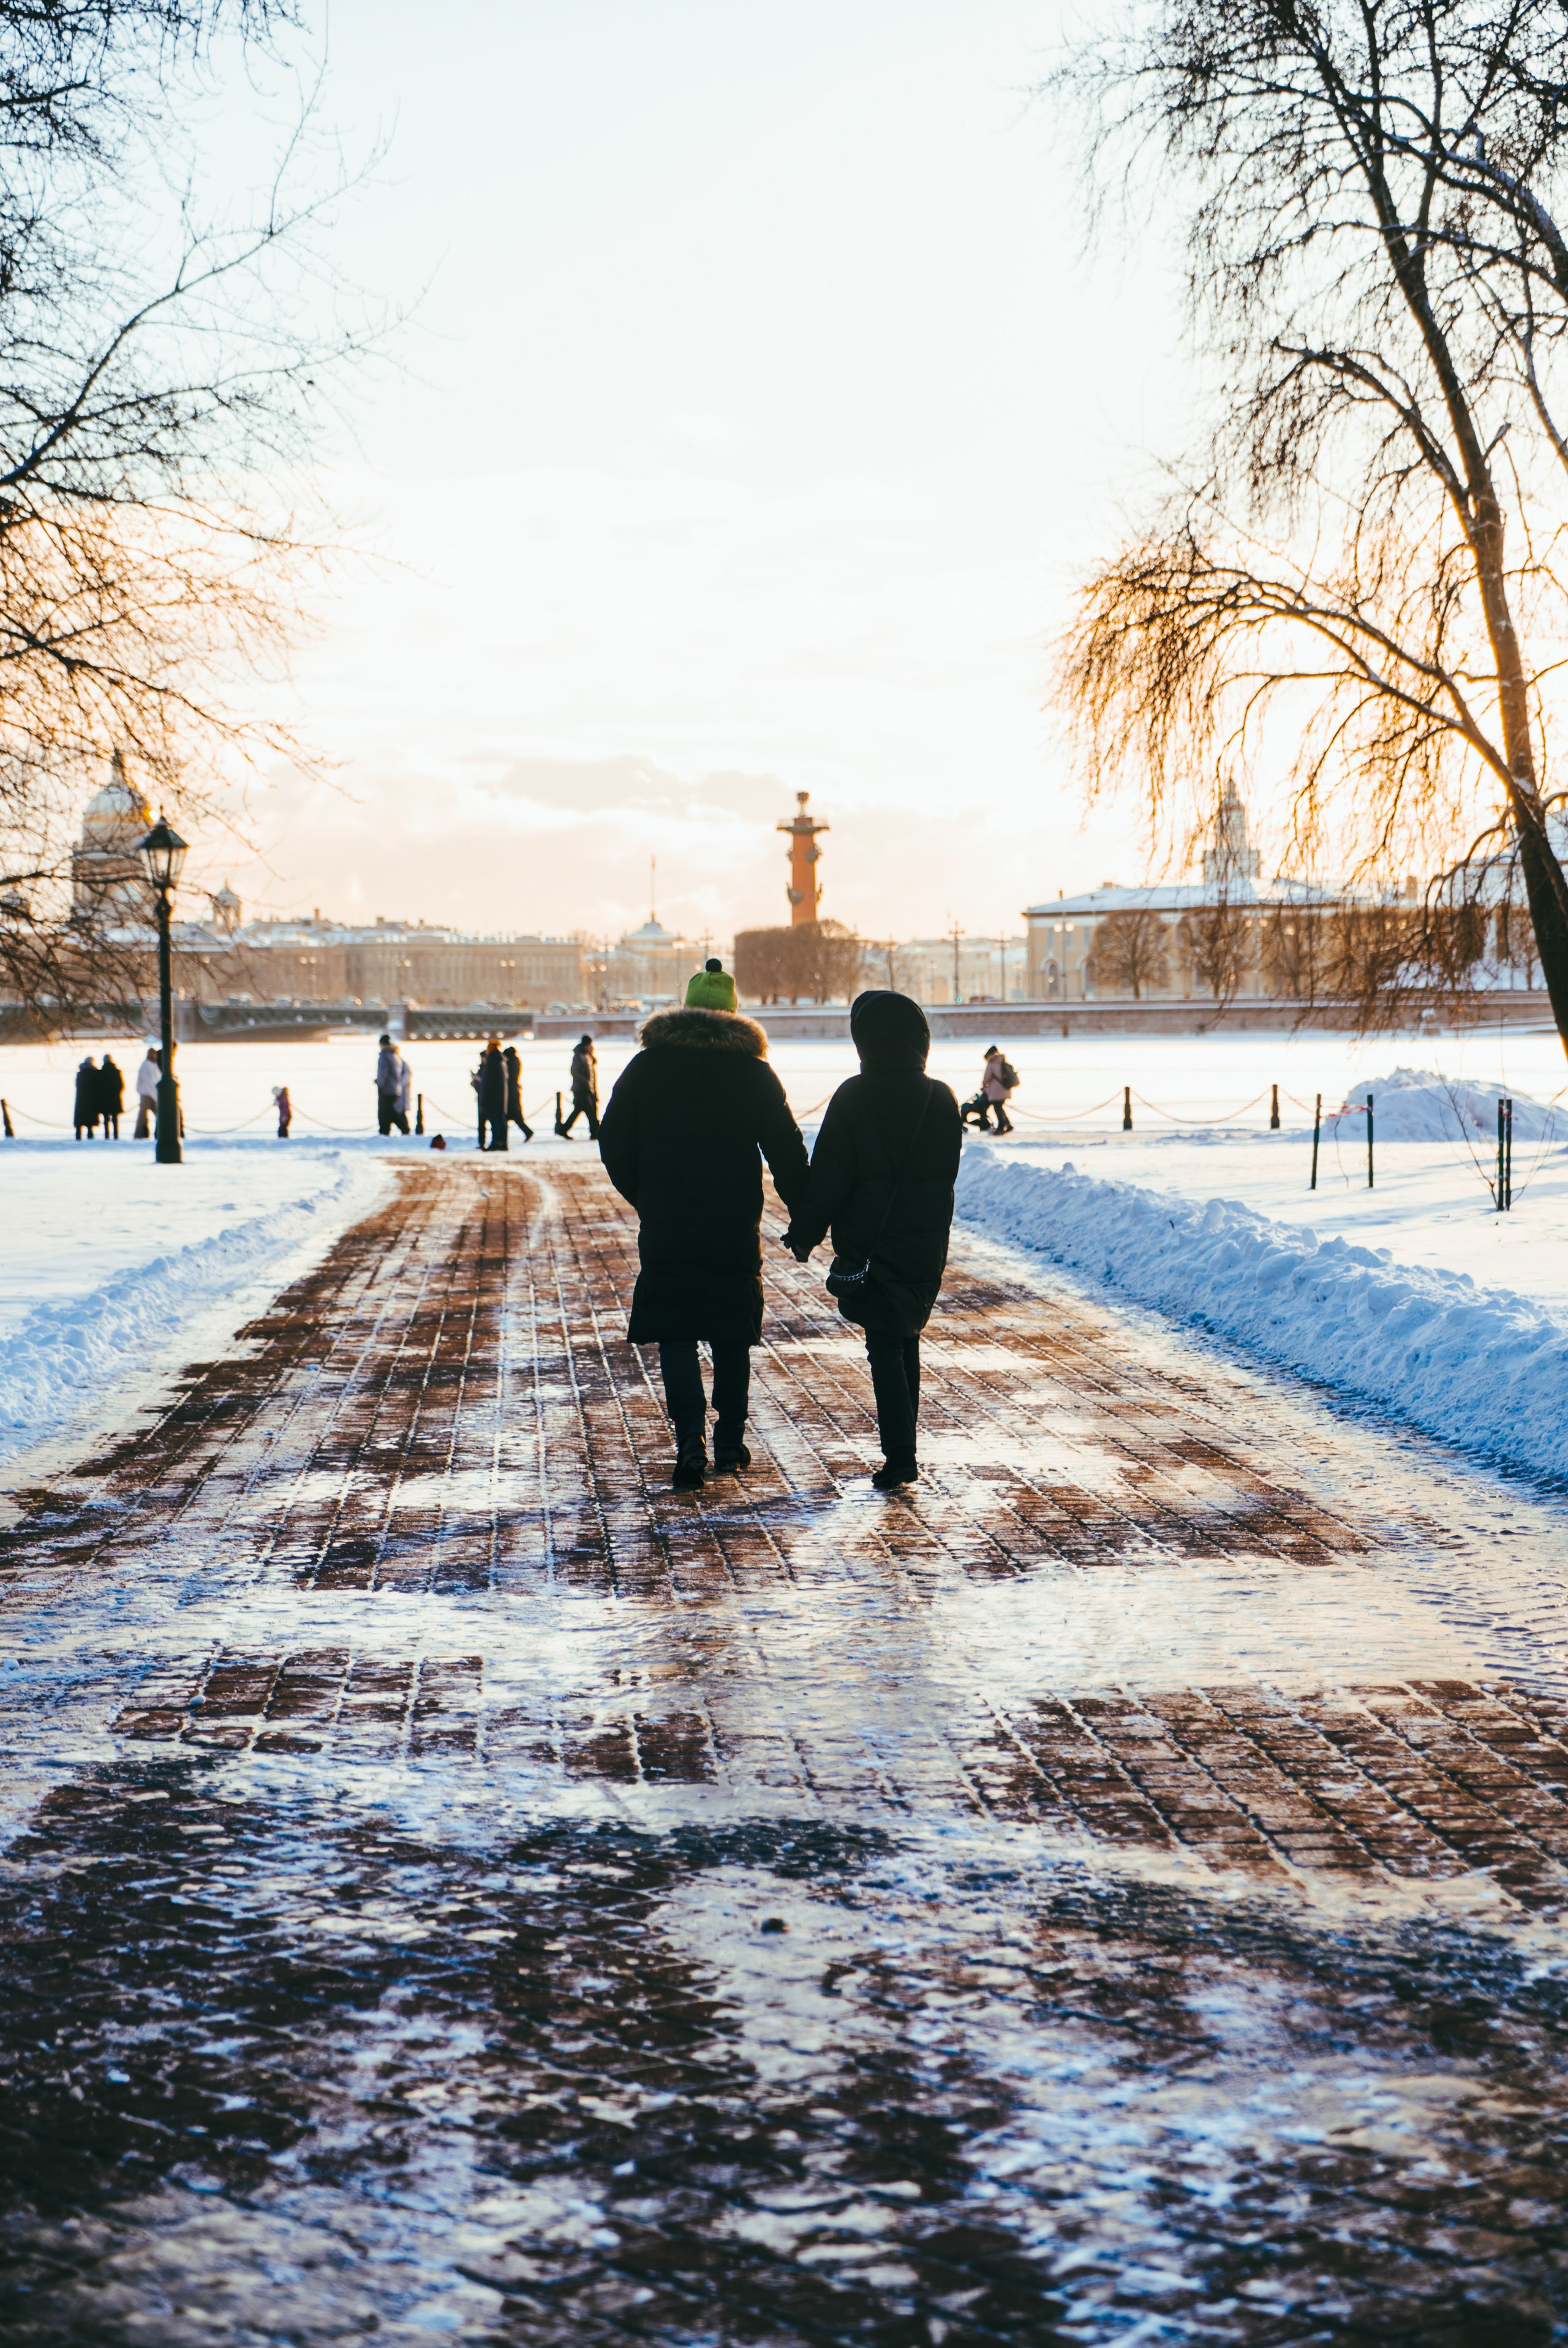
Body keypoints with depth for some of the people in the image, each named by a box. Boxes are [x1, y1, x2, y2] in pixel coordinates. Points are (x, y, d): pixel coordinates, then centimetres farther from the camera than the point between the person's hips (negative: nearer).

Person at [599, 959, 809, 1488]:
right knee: (732, 1335, 12)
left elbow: (613, 1144, 4)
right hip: (735, 1228, 1)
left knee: (674, 1332, 4)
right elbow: (787, 1152, 0)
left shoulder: (646, 1066, 1)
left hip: (665, 1228, 0)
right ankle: (730, 1444, 16)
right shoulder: (754, 1072, 0)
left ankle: (691, 1437, -13)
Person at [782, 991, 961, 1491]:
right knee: (906, 1339, 18)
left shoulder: (853, 1099, -12)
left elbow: (829, 1176, -11)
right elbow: (947, 1174, 9)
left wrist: (804, 1234, -2)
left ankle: (900, 1453, -10)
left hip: (871, 1243, -4)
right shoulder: (941, 1099, 1)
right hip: (928, 1244, 4)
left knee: (885, 1345, -1)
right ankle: (902, 1444, 23)